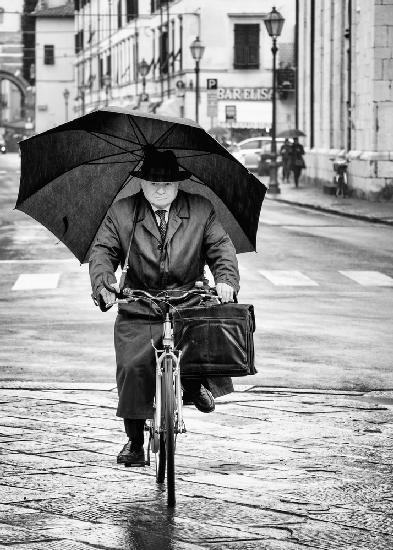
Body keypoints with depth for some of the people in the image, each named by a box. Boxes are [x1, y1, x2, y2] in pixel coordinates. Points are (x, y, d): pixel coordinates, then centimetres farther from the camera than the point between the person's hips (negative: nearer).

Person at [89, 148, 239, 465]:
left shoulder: (201, 210, 6)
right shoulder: (121, 213, 5)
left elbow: (222, 248, 2)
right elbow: (102, 252, 0)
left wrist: (226, 279, -18)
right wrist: (104, 283, -20)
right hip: (138, 311, 0)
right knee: (131, 367, -16)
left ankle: (196, 384, 8)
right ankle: (134, 441, 2)